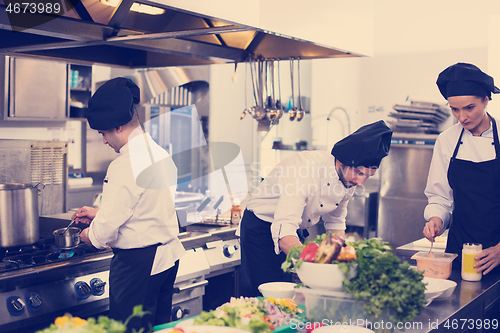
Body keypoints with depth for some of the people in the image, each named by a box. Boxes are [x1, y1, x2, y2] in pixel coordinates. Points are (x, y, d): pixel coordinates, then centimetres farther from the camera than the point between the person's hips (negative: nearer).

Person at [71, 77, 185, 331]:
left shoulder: (125, 165, -21)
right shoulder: (161, 153, 6)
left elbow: (108, 227, -18)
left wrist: (90, 235, 4)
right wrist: (99, 213, 21)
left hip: (137, 262, -9)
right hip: (168, 255, 9)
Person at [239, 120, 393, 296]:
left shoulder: (349, 181, -10)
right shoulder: (304, 170, -35)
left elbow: (335, 222, 7)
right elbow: (283, 235, -41)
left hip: (297, 229, 7)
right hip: (261, 228, -7)